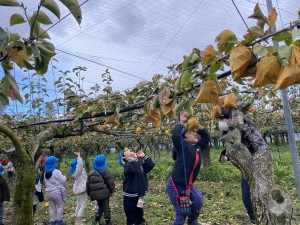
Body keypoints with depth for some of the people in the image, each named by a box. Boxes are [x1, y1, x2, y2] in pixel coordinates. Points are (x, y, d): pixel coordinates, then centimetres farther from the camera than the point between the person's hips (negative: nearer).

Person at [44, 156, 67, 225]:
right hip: (56, 192, -6)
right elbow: (63, 181, -10)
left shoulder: (46, 173, 6)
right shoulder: (56, 171, -17)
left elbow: (46, 183, 15)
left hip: (48, 192, 6)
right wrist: (64, 177, 8)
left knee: (52, 207, 13)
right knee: (60, 206, 9)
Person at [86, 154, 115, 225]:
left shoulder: (90, 173, 3)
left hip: (96, 194, 4)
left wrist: (89, 193, 19)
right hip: (104, 193, -4)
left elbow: (88, 185, 8)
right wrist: (112, 190, 2)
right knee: (106, 208, 7)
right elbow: (111, 183, -11)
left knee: (100, 207, 22)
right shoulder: (105, 172, -11)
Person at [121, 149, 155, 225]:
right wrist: (135, 158, -23)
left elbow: (151, 165, -1)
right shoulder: (127, 164, -11)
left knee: (140, 217, 22)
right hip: (130, 196, -6)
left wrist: (144, 156, -6)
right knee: (131, 218, 6)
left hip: (139, 195, 6)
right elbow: (132, 170, -34)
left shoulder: (140, 163, 8)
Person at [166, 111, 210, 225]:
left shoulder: (198, 147, 2)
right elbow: (175, 136, -36)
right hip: (175, 185, -6)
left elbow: (206, 137, 12)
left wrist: (197, 125, -1)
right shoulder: (183, 147, -18)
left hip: (187, 184, 6)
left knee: (199, 200, -16)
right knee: (181, 214, -3)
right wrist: (181, 122, -23)